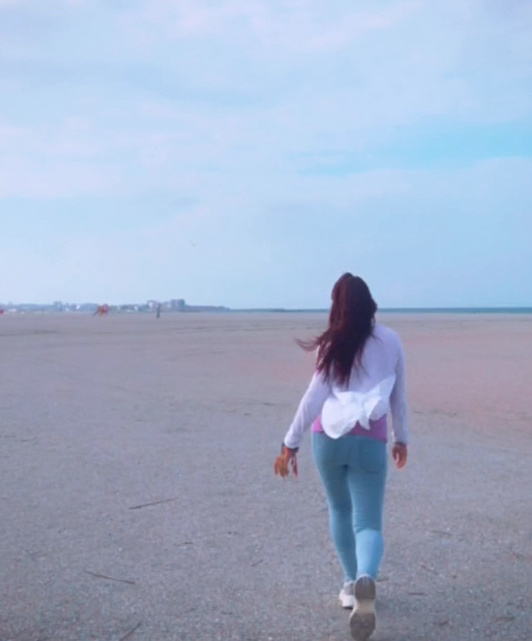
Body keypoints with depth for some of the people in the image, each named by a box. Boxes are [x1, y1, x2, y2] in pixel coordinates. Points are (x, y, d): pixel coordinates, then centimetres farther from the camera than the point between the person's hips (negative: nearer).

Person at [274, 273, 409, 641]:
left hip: (329, 438, 0)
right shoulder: (392, 341, 3)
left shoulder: (333, 345, -4)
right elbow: (399, 397, 10)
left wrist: (291, 444, -4)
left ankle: (352, 583, 30)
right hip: (370, 443, 0)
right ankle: (366, 580, -30)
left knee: (340, 511, 23)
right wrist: (402, 438, 22)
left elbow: (314, 398, -8)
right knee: (368, 524, 0)